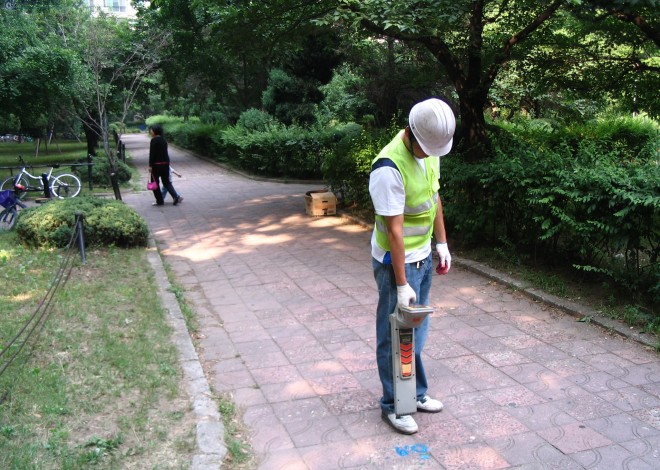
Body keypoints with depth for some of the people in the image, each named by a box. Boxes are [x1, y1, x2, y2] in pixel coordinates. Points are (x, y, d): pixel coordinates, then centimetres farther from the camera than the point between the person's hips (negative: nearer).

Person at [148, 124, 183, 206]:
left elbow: (152, 154, -15)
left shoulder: (154, 140, -13)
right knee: (166, 182, 14)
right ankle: (176, 196, -2)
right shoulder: (163, 140, 11)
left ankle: (159, 201, 7)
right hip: (166, 163, 7)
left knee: (155, 182, 5)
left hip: (157, 164, -7)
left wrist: (150, 165, -13)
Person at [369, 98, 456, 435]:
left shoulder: (429, 152, -1)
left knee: (417, 331, 17)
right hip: (396, 261, -8)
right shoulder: (389, 169, -27)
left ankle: (415, 393, 32)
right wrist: (402, 284, -23)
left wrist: (442, 243, 13)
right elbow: (394, 230, -26)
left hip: (423, 256, 8)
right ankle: (393, 405, 19)